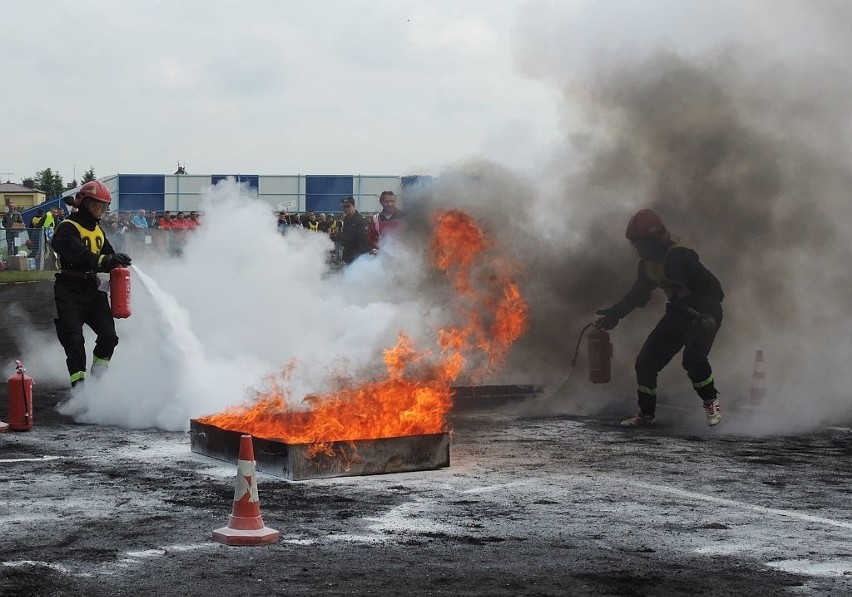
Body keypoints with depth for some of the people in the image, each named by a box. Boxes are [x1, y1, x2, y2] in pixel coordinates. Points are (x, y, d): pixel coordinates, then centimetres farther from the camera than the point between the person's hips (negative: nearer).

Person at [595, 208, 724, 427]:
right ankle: (646, 413, 17)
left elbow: (712, 288, -25)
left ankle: (712, 404, -8)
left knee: (693, 359, -30)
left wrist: (704, 313, -38)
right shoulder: (647, 263, 4)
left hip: (703, 313, -8)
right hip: (677, 314, 9)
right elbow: (637, 294, 20)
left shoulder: (680, 257, -24)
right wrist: (614, 314, 19)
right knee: (645, 362, 3)